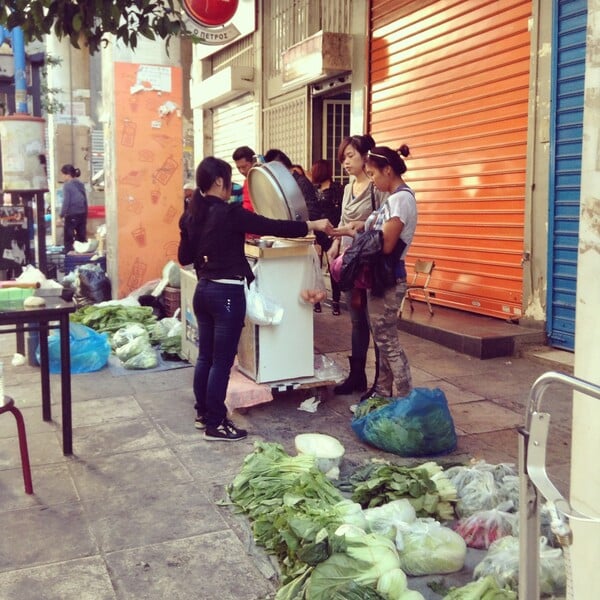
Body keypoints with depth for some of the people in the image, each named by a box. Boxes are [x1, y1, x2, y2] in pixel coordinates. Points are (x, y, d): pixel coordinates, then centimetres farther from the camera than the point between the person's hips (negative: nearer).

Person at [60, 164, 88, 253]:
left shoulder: (67, 185, -9)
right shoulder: (81, 184, 10)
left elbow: (66, 202, -12)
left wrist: (62, 215, -8)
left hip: (71, 215, -6)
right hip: (82, 213, 6)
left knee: (69, 237, 1)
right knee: (81, 236, 10)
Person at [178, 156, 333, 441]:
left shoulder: (191, 216, 7)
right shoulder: (230, 213, -16)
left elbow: (184, 257, 14)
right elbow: (272, 227, -15)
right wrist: (313, 225, -7)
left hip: (203, 290, 8)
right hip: (227, 293, -8)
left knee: (205, 356, 17)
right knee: (222, 360, 0)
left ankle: (203, 413, 28)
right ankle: (215, 424, 9)